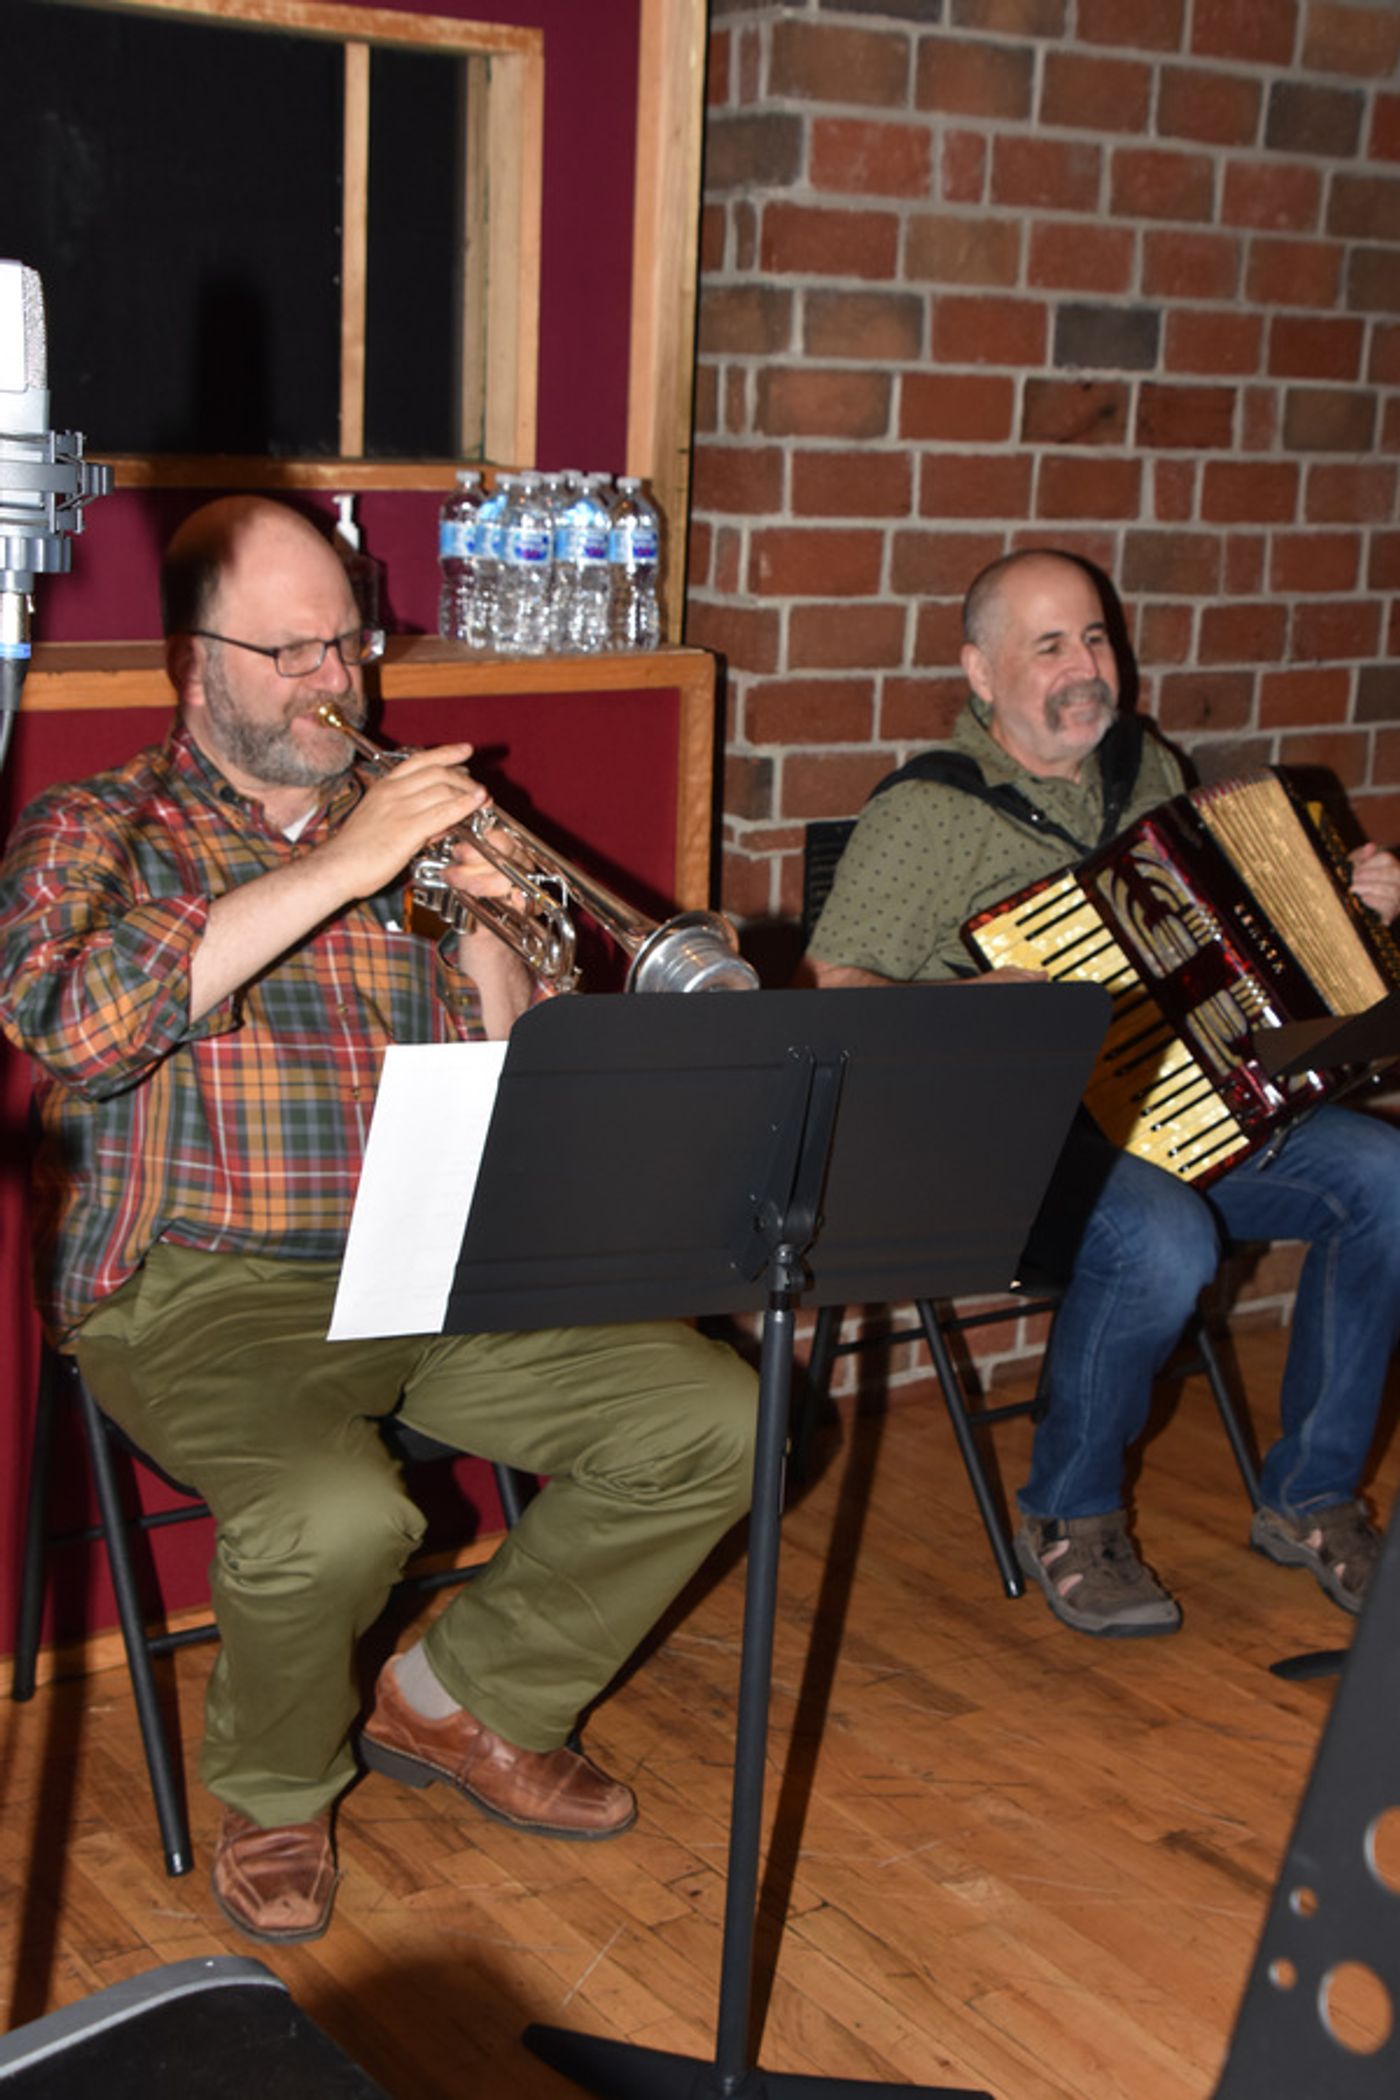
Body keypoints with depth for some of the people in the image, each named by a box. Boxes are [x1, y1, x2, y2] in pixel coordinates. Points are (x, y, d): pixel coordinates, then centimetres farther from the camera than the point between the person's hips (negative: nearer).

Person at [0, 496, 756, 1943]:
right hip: (200, 1286, -5)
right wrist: (339, 869, -20)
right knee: (337, 1514, -34)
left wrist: (487, 924, -7)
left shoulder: (413, 827, 17)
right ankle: (273, 1793, 2)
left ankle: (463, 1699, 12)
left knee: (715, 1425, -10)